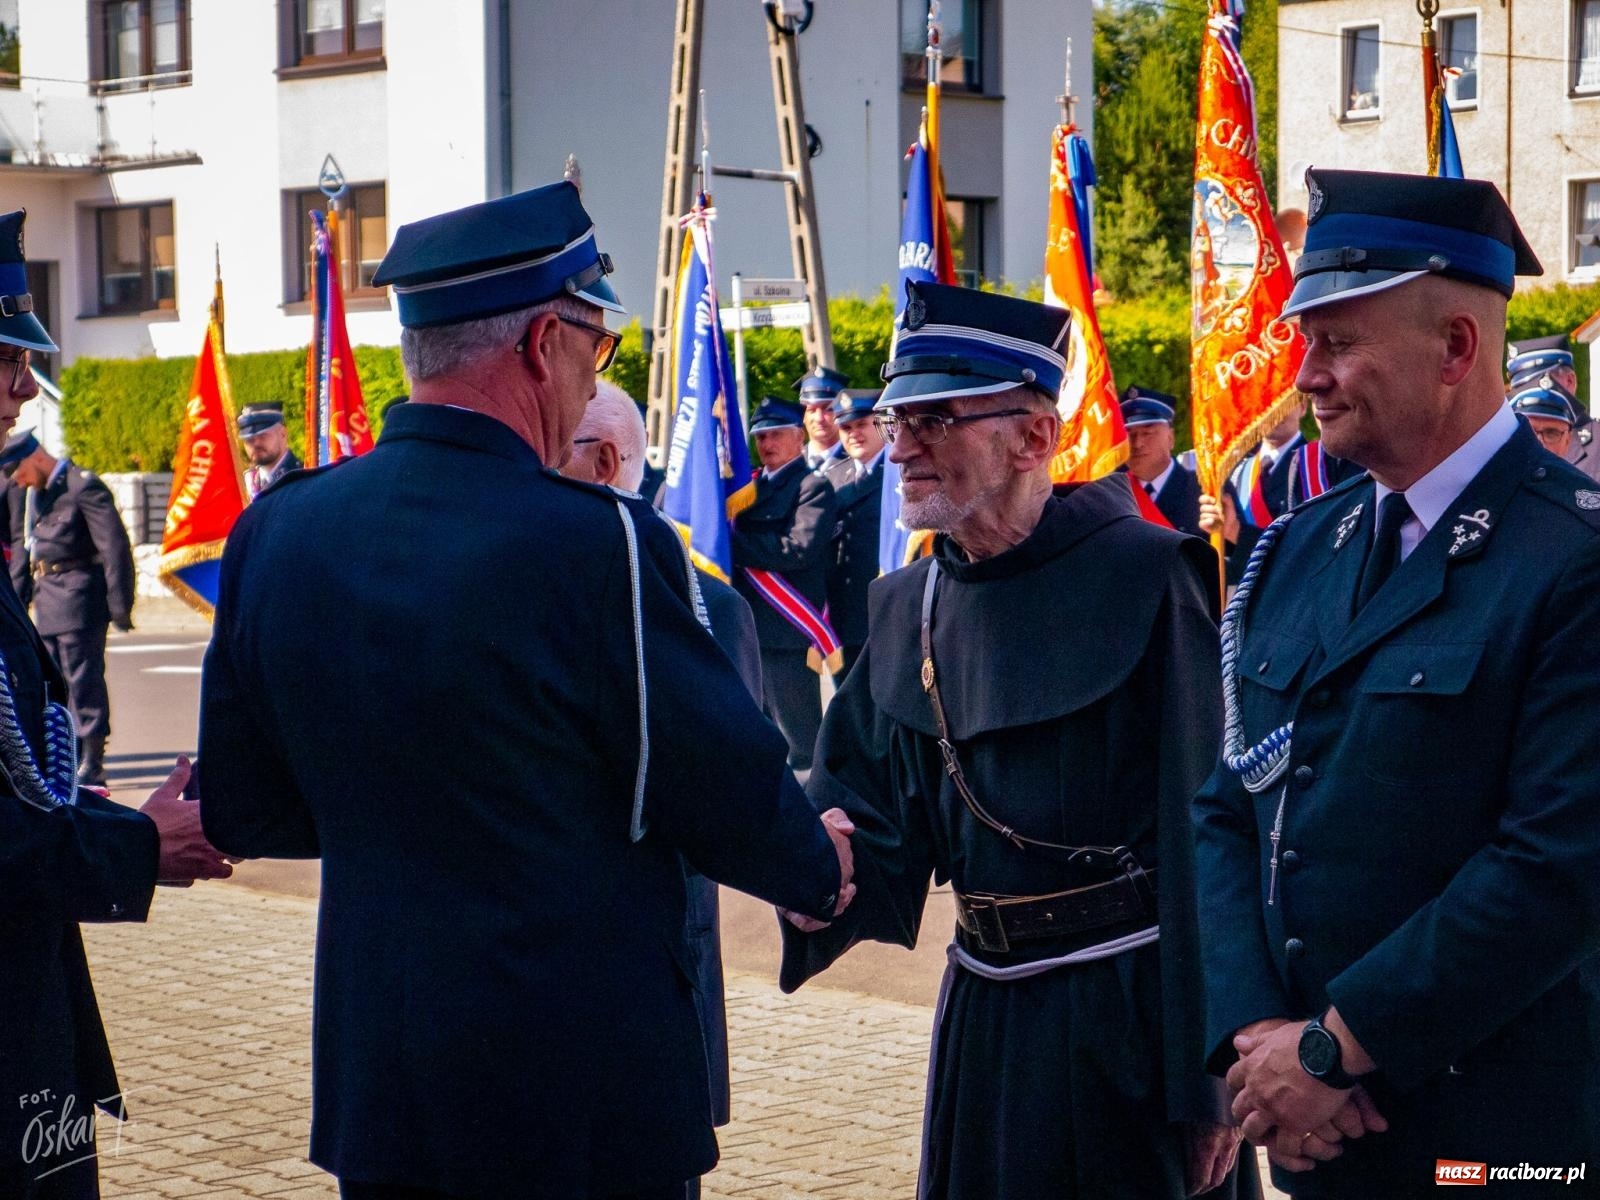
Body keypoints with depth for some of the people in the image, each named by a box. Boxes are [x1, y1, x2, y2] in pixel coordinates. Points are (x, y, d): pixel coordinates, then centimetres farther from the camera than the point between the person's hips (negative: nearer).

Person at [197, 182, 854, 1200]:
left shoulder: (274, 533, -2)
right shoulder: (599, 546, -20)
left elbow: (244, 813, 7)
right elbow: (733, 799, -10)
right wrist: (820, 868, 11)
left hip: (371, 1088, 6)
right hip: (585, 1097, -6)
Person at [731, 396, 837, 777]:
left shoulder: (813, 487, -6)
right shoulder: (751, 485, 19)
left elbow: (799, 548, -19)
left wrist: (734, 543, -18)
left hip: (787, 631, -8)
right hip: (747, 629, 8)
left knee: (799, 742, -3)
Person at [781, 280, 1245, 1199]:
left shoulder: (1144, 579, -14)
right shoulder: (910, 607, 6)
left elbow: (1206, 841, -16)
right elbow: (877, 817, 9)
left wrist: (1208, 1082, -17)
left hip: (1129, 1012, -6)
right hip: (985, 1009, 6)